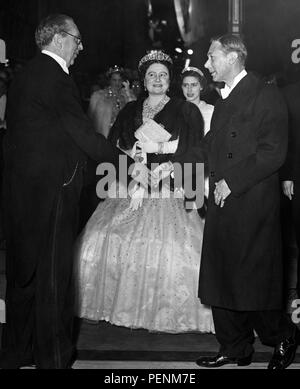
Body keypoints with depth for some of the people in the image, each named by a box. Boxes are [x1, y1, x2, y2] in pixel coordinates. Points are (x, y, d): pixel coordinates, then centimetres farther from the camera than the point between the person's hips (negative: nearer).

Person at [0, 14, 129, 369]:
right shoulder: (54, 77, -13)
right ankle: (53, 357, 12)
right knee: (53, 273, 1)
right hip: (51, 188, -9)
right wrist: (122, 157, -4)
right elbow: (82, 132, -15)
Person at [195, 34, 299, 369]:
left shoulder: (266, 96, -7)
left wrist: (232, 182, -15)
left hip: (252, 206, -8)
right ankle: (234, 349, 24)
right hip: (222, 204, 8)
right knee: (220, 277, 10)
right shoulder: (223, 100, 19)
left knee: (253, 280, -1)